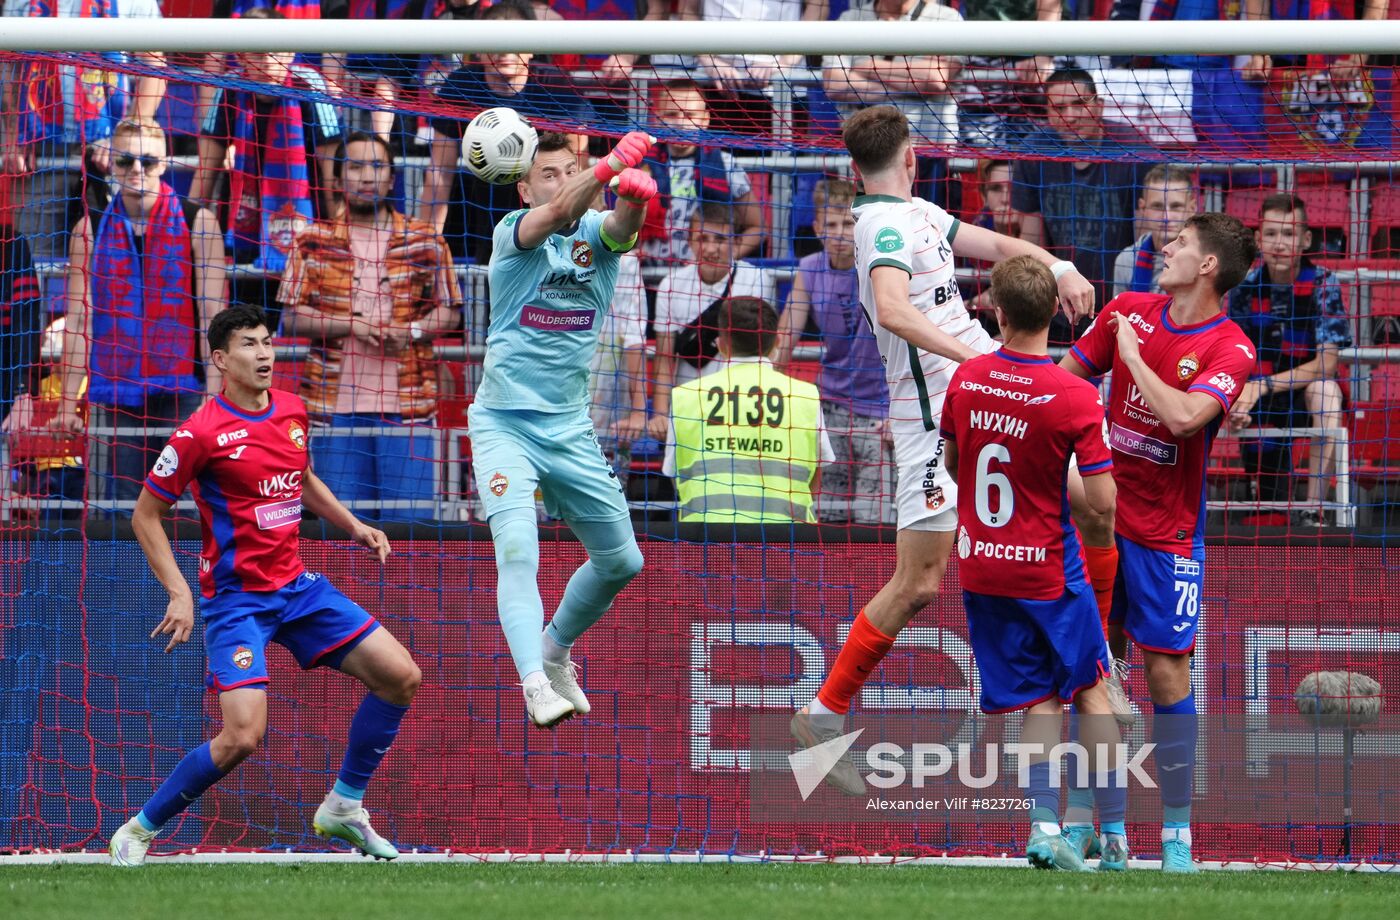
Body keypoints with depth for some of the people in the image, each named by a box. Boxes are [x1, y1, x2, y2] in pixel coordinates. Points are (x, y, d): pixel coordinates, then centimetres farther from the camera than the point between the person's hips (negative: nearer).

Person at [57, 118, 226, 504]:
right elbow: (79, 320, 6)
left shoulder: (196, 223, 2)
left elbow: (211, 314, -1)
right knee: (122, 506, 0)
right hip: (117, 395, 2)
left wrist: (212, 395, -9)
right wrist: (68, 402, 0)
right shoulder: (91, 230, 8)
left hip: (182, 391, -2)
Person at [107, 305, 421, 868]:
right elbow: (145, 515, -7)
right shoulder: (201, 433, -15)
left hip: (297, 586, 7)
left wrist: (353, 526, 11)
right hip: (236, 598, -7)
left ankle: (344, 806, 15)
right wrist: (180, 593, -15)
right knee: (243, 737, -20)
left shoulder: (291, 412, 5)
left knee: (401, 677, 0)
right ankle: (140, 829, -1)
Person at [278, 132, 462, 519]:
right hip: (336, 404, 0)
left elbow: (450, 312, 10)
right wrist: (352, 325, -11)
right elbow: (291, 317, 3)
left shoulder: (425, 240, 9)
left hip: (406, 402, 0)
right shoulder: (314, 242, 8)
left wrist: (412, 331, -11)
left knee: (409, 516, -5)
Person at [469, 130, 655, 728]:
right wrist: (607, 168, -47)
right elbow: (556, 215, -29)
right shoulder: (515, 233, -7)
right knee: (517, 553, -22)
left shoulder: (598, 234, 3)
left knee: (621, 561, 11)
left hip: (570, 427, 5)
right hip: (504, 423, -5)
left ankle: (556, 651, 34)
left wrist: (633, 193, -46)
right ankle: (535, 683, -31)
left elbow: (622, 225, -21)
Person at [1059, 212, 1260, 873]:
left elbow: (1182, 417, -28)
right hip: (1101, 514, 4)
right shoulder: (1128, 311, 3)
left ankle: (1176, 834, 4)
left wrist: (1134, 357, -15)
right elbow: (1064, 378, 14)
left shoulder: (1230, 350, -12)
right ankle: (1080, 823, 9)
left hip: (1166, 533, -4)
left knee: (1167, 673, -4)